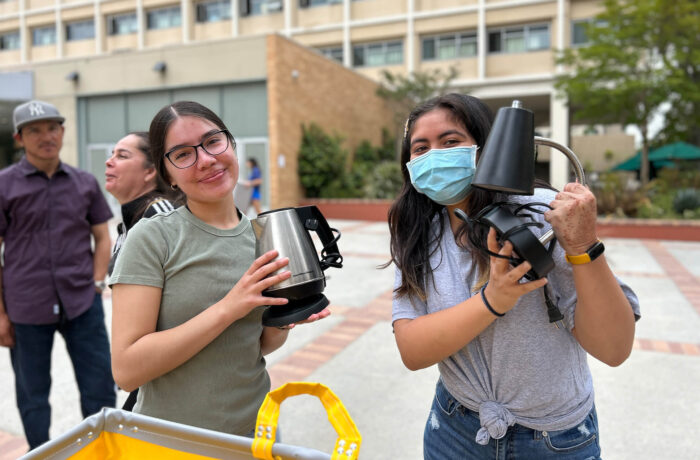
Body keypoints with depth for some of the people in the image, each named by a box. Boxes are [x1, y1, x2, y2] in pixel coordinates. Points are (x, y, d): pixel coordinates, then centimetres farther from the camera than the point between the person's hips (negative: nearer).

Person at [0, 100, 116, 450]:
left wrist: (97, 283, -1)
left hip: (83, 304, 2)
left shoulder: (85, 183, 6)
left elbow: (102, 238, 13)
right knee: (33, 397, 13)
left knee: (100, 390, 8)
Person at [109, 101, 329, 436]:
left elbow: (256, 347, 8)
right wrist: (228, 308, -27)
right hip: (170, 441, -3)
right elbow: (125, 370, -20)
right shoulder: (153, 237, -16)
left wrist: (283, 322, -13)